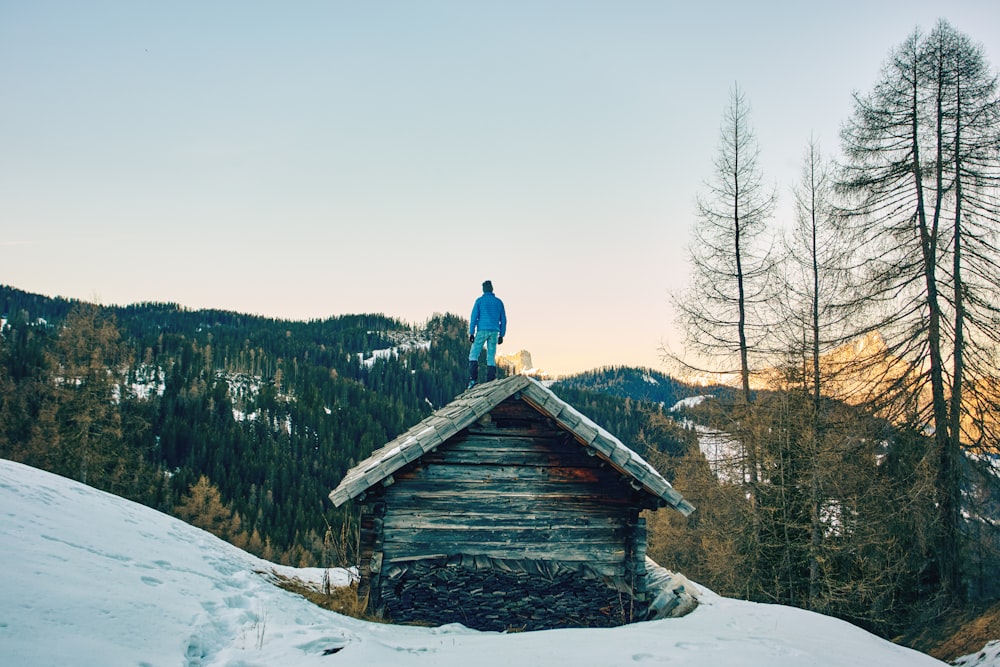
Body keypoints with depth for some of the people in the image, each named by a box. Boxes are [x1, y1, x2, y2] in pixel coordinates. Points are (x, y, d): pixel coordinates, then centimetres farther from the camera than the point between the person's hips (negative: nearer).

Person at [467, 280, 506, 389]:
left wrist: (471, 333, -1)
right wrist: (501, 335, 16)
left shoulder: (479, 301, 2)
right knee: (491, 357, 6)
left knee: (473, 355, 1)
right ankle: (490, 381, -2)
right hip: (494, 332, 3)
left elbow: (474, 317, -3)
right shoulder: (499, 302, 11)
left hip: (482, 331, -3)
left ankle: (473, 379, -15)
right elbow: (503, 320, 11)